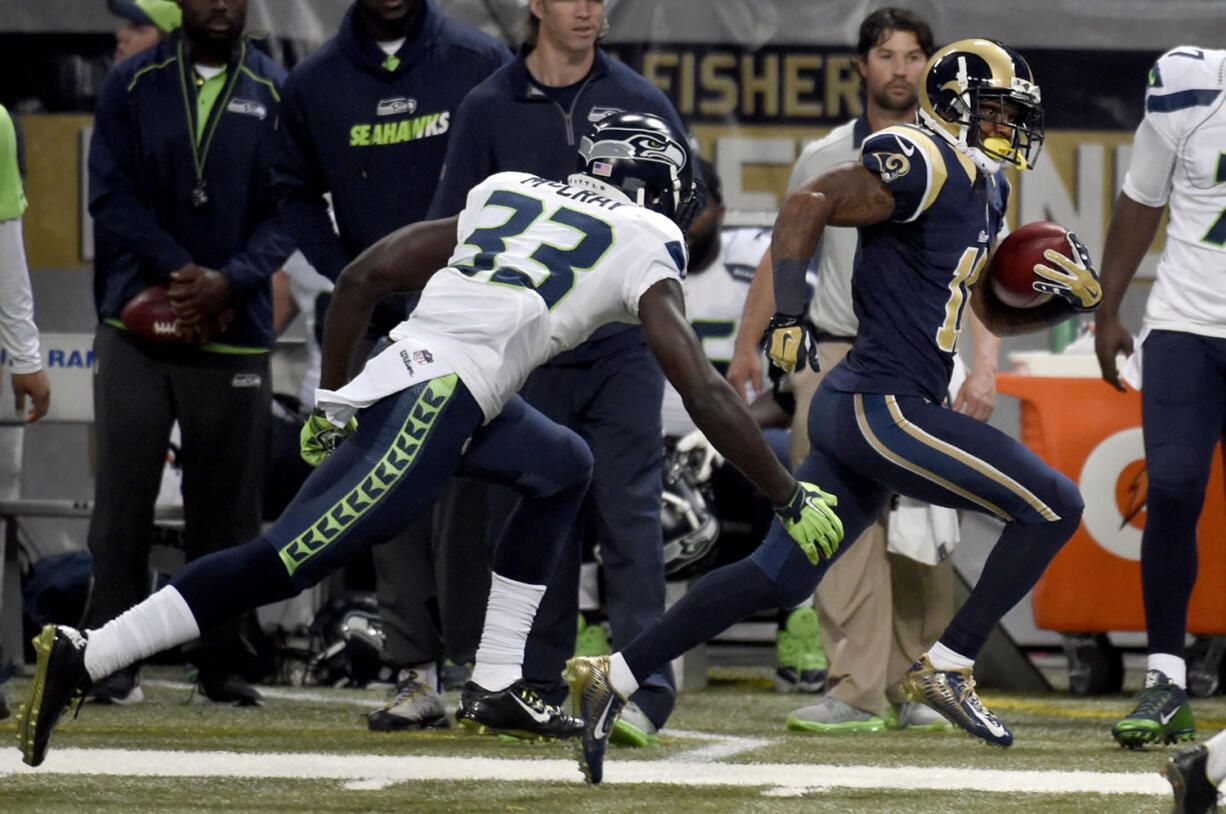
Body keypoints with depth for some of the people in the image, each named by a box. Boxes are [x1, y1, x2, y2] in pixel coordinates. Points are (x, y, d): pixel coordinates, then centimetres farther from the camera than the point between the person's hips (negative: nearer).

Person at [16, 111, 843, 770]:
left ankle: (495, 686, 21)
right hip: (432, 405, -8)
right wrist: (792, 499, 6)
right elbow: (705, 393, 1)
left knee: (563, 469, 25)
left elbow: (364, 276, 21)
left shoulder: (511, 194, 25)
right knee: (283, 563, -10)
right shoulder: (645, 242, 8)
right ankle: (83, 657, -17)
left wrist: (333, 397, 29)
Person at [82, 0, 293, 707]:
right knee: (124, 497, -5)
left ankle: (222, 661, 10)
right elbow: (112, 195, 1)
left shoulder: (277, 94, 6)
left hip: (235, 327, 0)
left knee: (227, 510, 3)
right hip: (137, 324, 0)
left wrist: (230, 280, -15)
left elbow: (288, 210, 2)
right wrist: (180, 271, -11)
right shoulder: (133, 85, 6)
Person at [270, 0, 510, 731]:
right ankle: (418, 674, 2)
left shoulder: (480, 64, -1)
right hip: (378, 322, 3)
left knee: (470, 493, -7)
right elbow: (297, 194, 12)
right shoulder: (316, 85, 6)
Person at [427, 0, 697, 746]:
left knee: (629, 514, -9)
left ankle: (645, 687, -14)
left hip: (623, 344, -1)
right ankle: (542, 690, 13)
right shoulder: (490, 109, 7)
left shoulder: (641, 103, 8)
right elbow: (452, 228, 8)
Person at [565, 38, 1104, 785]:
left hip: (853, 410, 10)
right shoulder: (928, 165, -12)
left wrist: (1064, 300, 8)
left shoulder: (982, 188, 19)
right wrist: (788, 313, -29)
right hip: (886, 407, -10)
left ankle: (612, 678, 13)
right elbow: (809, 203, -20)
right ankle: (948, 668, -1)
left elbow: (994, 311, 27)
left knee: (779, 578, 12)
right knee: (1055, 508, -7)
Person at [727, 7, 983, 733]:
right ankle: (857, 691, -14)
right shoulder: (823, 161, 10)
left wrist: (985, 367, -16)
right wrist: (748, 345, 22)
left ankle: (914, 690, 12)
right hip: (837, 359, 1)